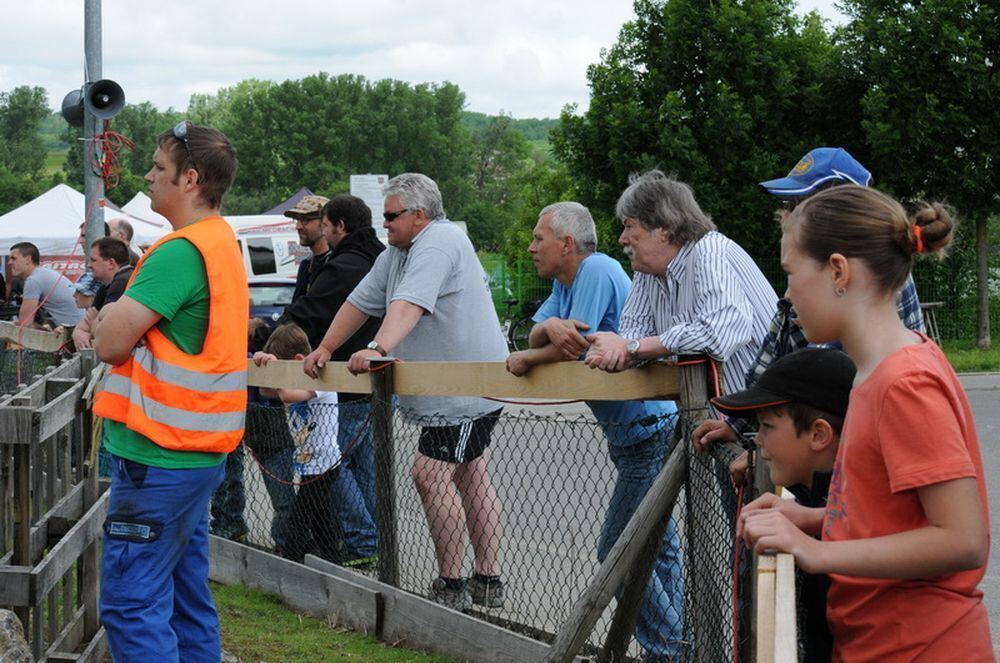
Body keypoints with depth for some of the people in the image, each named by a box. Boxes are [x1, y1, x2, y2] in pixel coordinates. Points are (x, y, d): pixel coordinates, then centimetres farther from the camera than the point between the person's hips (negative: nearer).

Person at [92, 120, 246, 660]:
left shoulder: (181, 251, -18)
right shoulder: (223, 243, 15)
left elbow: (110, 343, -19)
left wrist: (110, 316, 2)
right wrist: (125, 317, 6)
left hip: (157, 455, -10)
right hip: (199, 450, 10)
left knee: (130, 605, -7)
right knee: (186, 600, 15)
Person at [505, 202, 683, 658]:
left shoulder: (597, 271, -17)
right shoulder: (565, 281, 14)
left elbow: (576, 348, -23)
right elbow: (536, 337, 5)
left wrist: (526, 359, -5)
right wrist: (550, 325, -19)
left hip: (648, 429, -11)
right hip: (635, 432, 11)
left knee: (618, 551, -8)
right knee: (658, 543, 16)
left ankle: (667, 650, -1)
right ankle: (678, 643, 24)